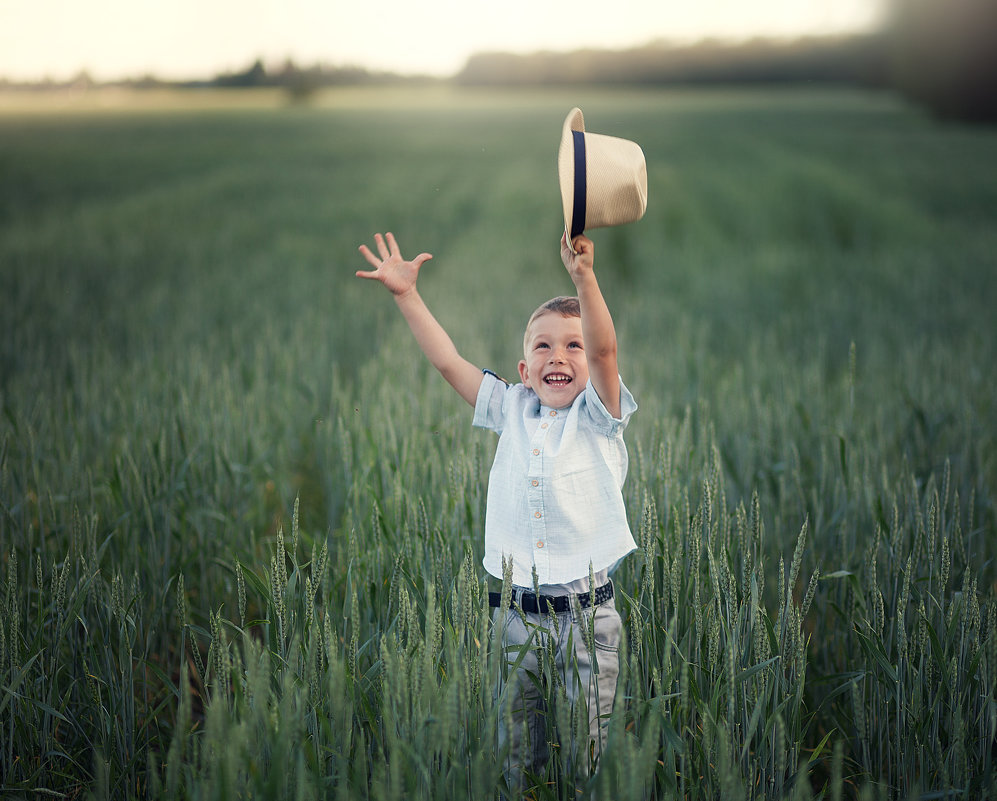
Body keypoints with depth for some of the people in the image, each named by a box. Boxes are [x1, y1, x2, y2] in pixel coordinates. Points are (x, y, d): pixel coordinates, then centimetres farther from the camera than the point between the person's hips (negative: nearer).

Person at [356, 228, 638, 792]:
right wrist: (407, 295, 4)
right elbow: (449, 362, 9)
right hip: (517, 614, 3)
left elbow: (604, 349, -17)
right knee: (517, 755, 8)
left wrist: (585, 277, -31)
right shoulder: (512, 412, 10)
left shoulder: (598, 416, 0)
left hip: (587, 617, -3)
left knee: (588, 755, 3)